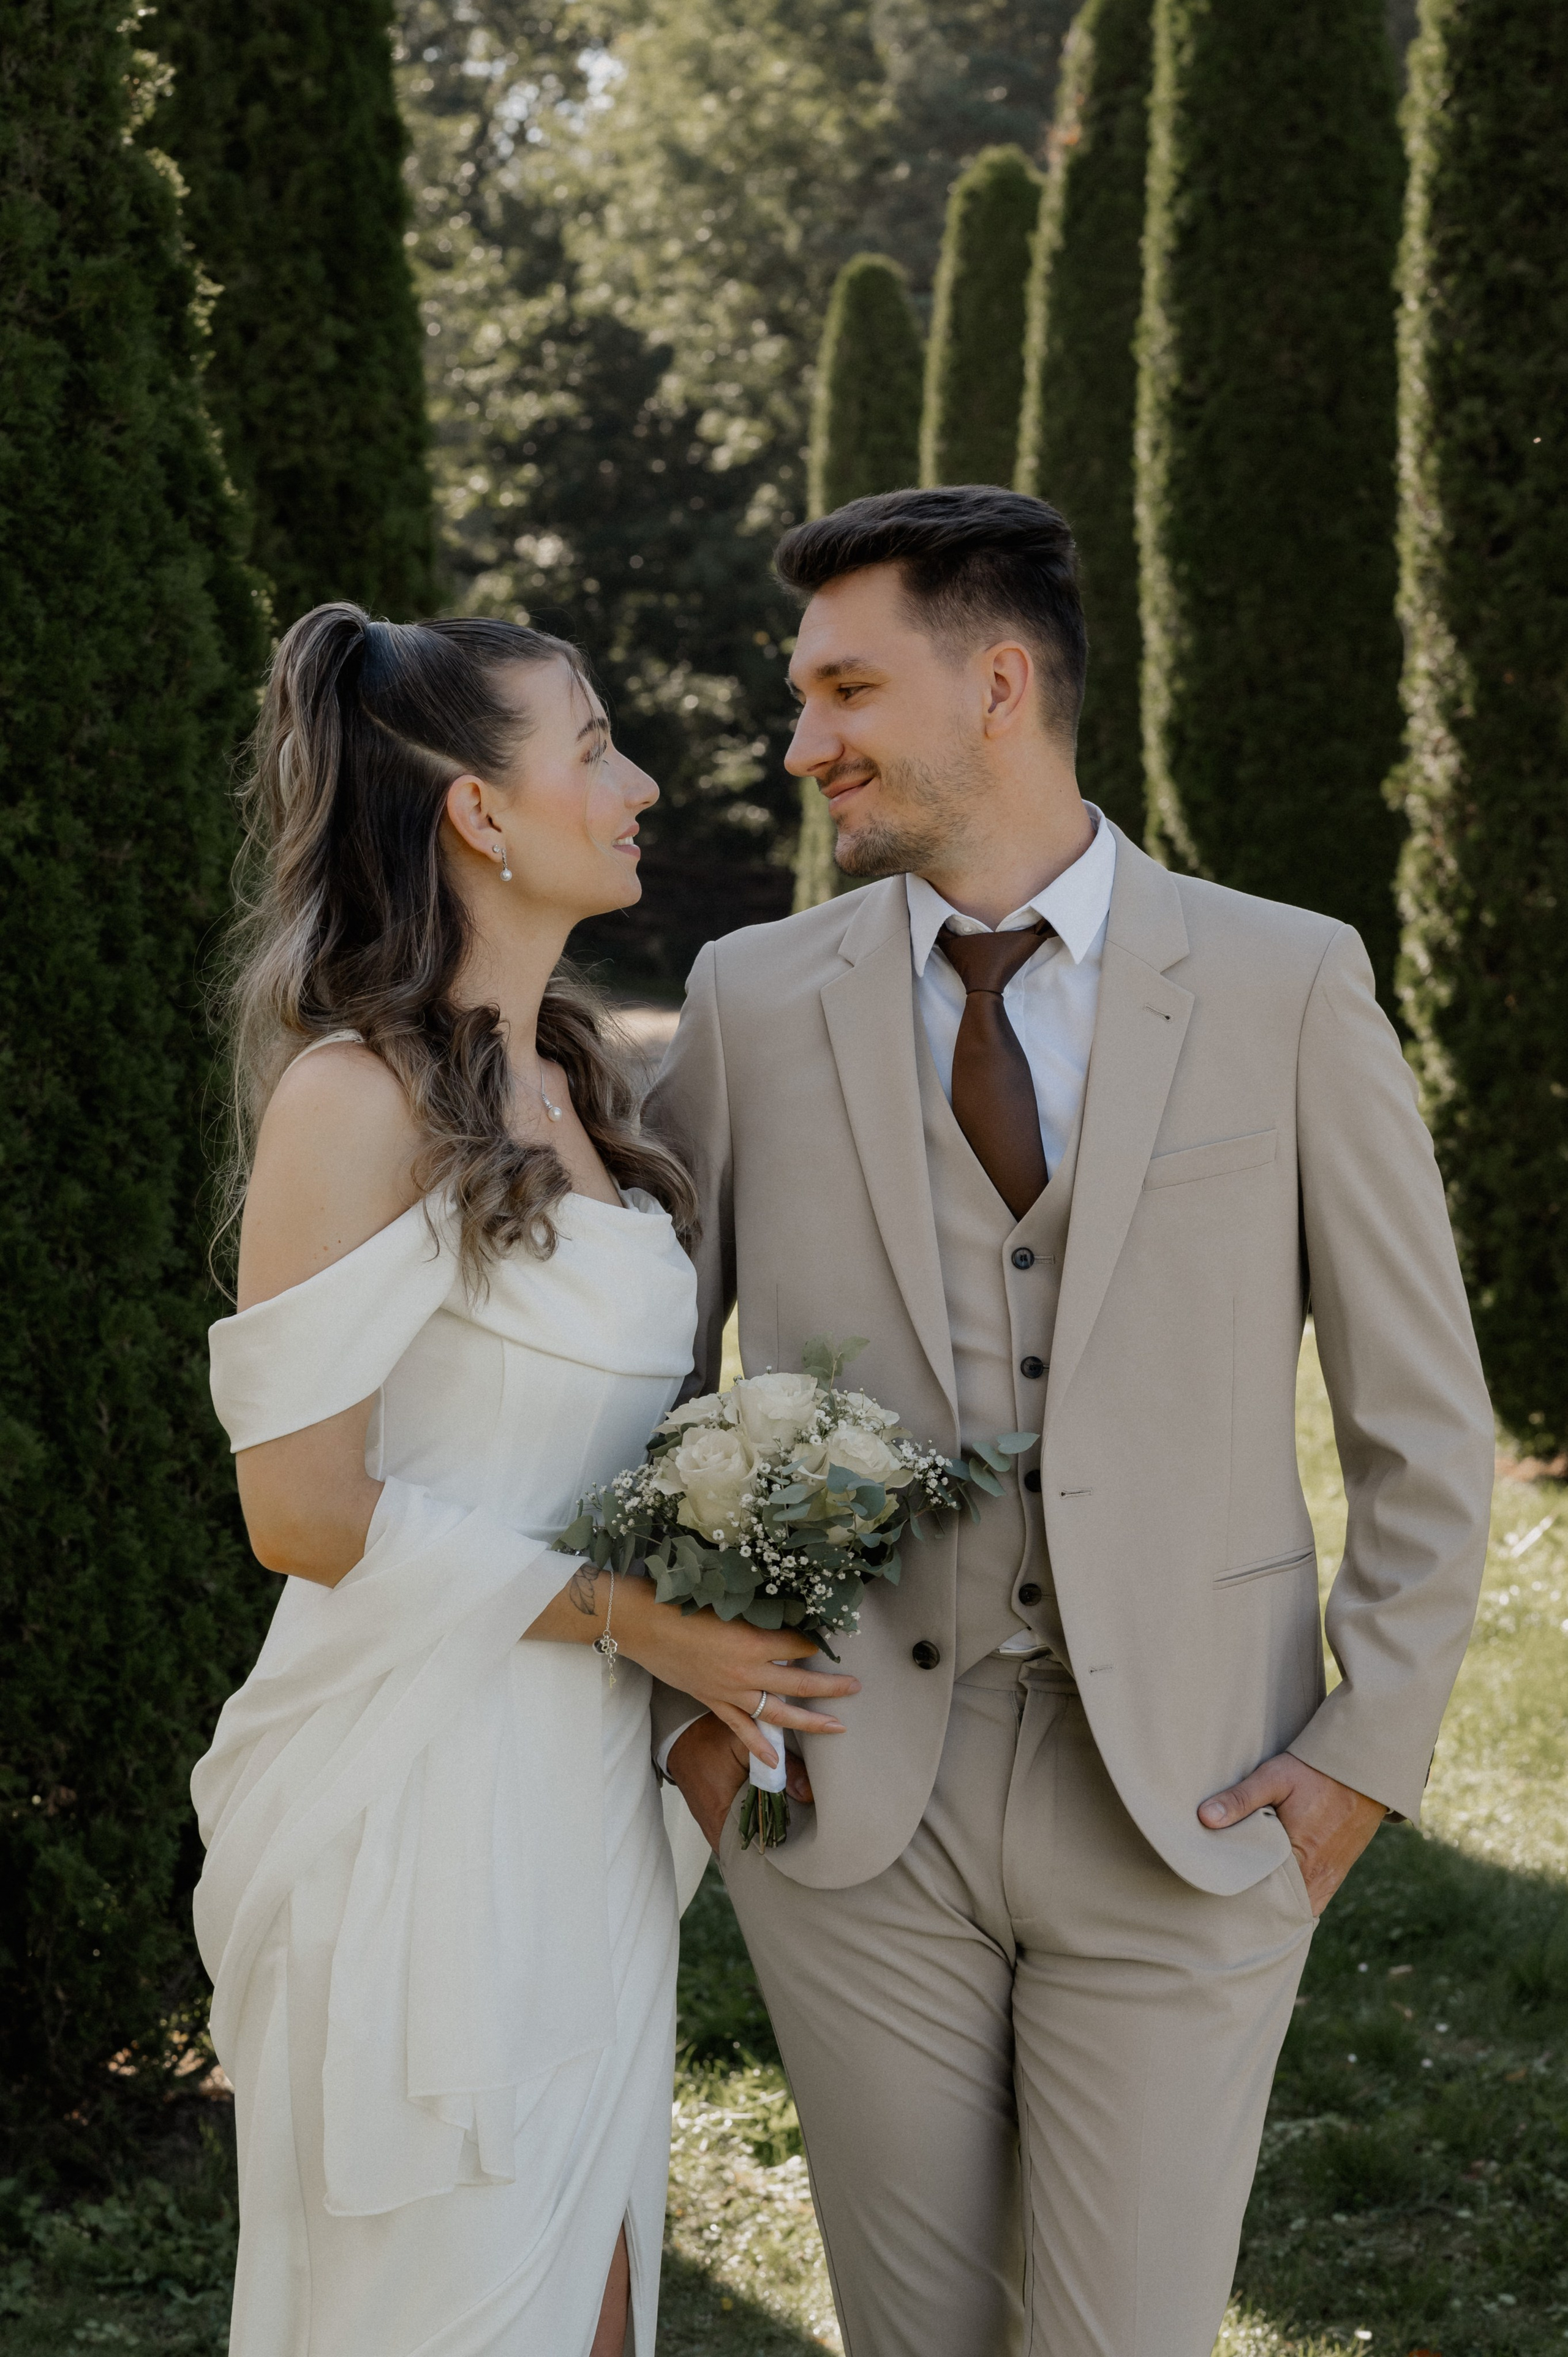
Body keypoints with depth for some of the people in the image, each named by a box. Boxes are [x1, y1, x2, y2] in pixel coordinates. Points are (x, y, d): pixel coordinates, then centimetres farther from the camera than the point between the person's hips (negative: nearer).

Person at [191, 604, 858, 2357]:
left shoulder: (564, 1077, 11)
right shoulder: (359, 1095, -15)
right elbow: (305, 1506, -17)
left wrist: (714, 1630, 4)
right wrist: (627, 1617, -16)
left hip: (587, 1797, 8)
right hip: (423, 1800, -8)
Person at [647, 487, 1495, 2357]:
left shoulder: (1289, 987, -3)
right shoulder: (753, 1003, 2)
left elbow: (1424, 1418, 1)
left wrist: (1369, 1753, -5)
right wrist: (683, 1705, 1)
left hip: (1186, 1802, -2)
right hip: (850, 1795, 2)